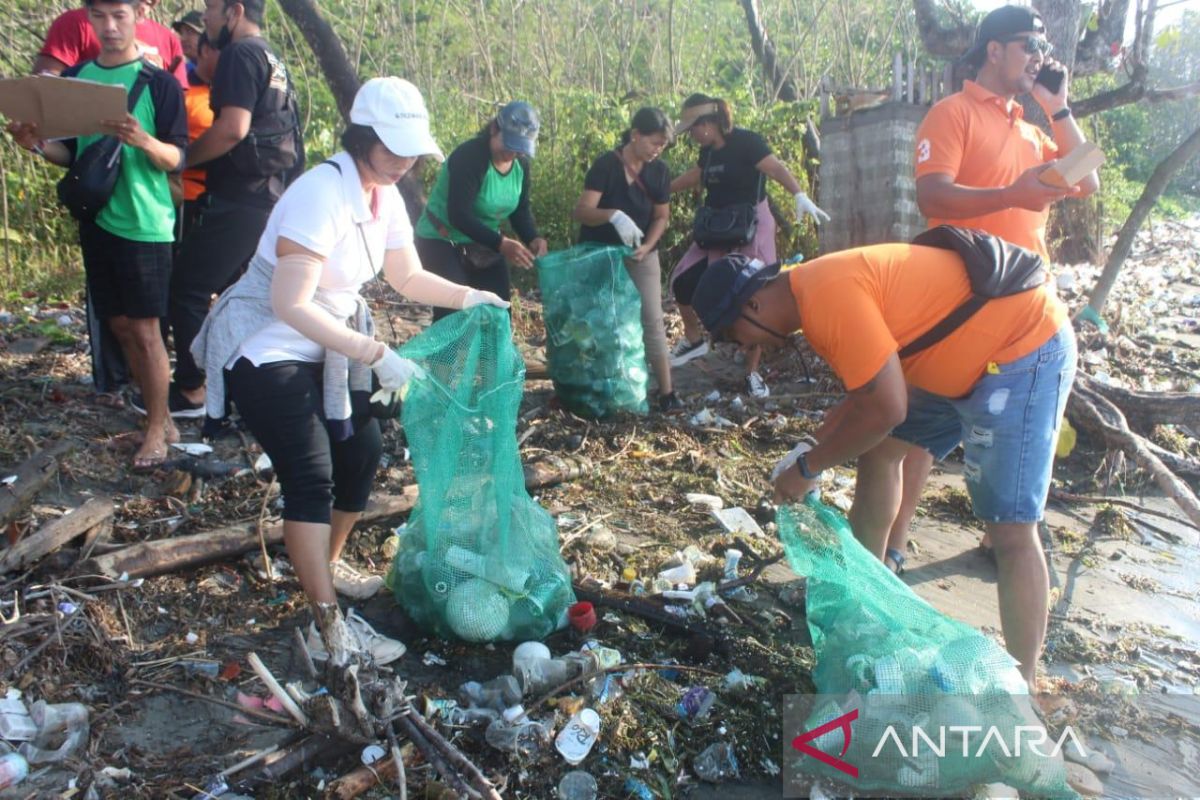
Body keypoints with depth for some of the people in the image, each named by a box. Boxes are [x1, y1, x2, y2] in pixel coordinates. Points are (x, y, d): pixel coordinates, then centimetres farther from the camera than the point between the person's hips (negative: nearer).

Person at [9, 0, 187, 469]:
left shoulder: (159, 82, -6)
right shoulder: (75, 77, 8)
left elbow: (178, 158, -9)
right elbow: (72, 153, 13)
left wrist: (143, 141, -29)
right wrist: (38, 145, -7)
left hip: (145, 224, -5)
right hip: (96, 219, 6)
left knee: (144, 329, -3)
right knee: (120, 325, 9)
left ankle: (156, 428, 8)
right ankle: (160, 418, 21)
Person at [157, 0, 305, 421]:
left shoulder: (240, 55, -10)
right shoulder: (271, 59, 19)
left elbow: (233, 129, -22)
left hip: (237, 201, -10)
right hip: (266, 197, 10)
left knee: (187, 290, -2)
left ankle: (190, 391, 4)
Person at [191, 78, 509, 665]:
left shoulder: (385, 197, 1)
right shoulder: (321, 194, -26)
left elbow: (407, 276, 11)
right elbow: (289, 304, -32)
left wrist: (467, 297, -5)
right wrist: (377, 355, -34)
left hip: (322, 348, 9)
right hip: (264, 351, -9)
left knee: (362, 452, 10)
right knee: (312, 477, -16)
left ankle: (326, 568, 33)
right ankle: (329, 630, -9)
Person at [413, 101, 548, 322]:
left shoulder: (521, 163, -3)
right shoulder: (469, 157, -25)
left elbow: (520, 210, 5)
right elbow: (459, 215, -30)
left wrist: (533, 238, -16)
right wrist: (500, 244, -38)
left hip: (483, 244, 7)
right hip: (441, 242, -7)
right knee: (453, 314, -15)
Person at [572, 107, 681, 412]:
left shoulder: (659, 172, -4)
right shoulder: (606, 165, -17)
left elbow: (662, 216, 3)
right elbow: (582, 210, -26)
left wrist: (648, 245, -15)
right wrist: (614, 215, -45)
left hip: (641, 255, 2)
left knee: (652, 319, -4)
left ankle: (666, 392, -2)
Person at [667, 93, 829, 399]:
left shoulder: (745, 141, -16)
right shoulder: (708, 151, 7)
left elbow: (777, 169, -28)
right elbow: (693, 177, 26)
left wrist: (800, 196, -44)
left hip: (751, 228, -7)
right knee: (682, 280, 1)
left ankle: (753, 373, 5)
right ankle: (693, 339, 24)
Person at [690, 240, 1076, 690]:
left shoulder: (827, 295, -25)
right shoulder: (816, 290, 6)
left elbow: (885, 408, -26)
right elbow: (866, 389, 14)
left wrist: (808, 468, -14)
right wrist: (817, 448, 6)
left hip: (1025, 350, -10)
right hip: (969, 356, 10)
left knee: (1011, 531, -10)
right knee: (879, 449, 17)